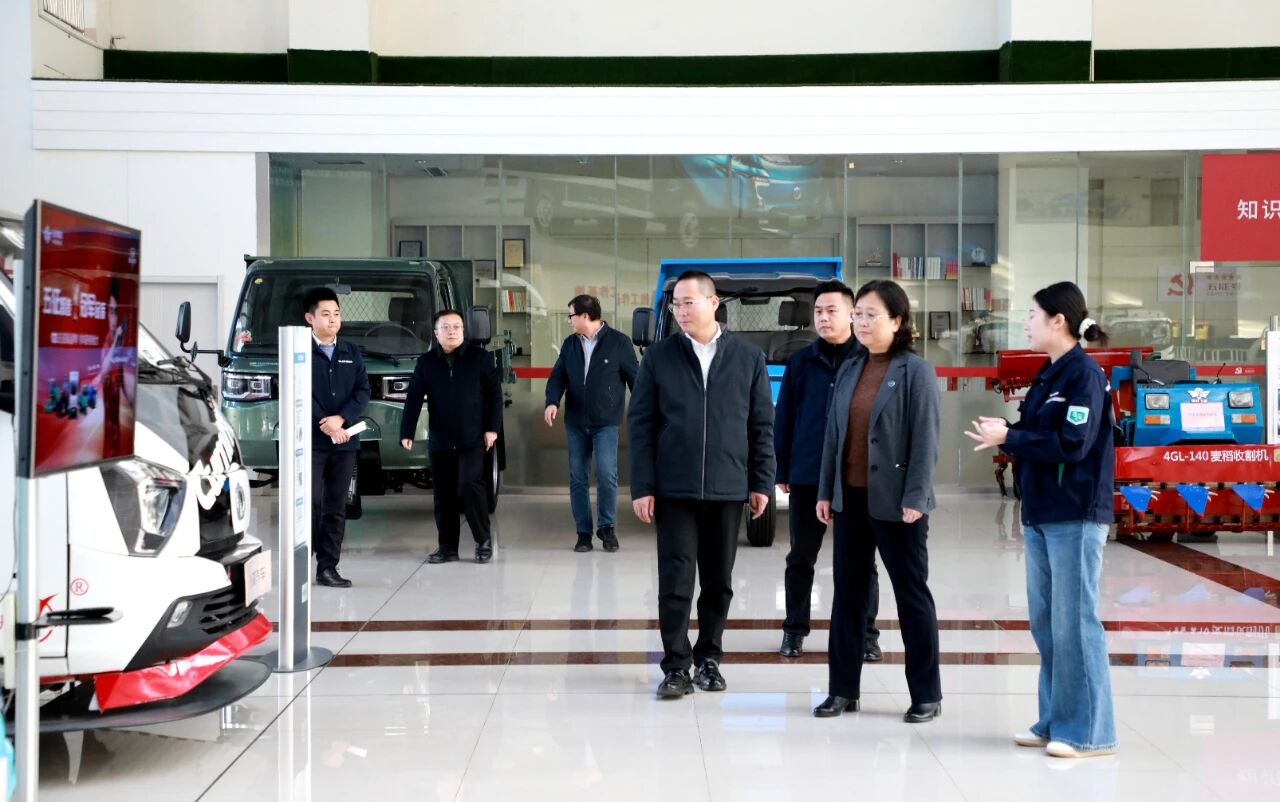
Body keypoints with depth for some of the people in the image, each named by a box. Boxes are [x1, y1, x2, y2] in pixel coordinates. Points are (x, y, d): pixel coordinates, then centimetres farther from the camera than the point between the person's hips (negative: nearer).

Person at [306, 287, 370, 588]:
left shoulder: (351, 353, 15)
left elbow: (363, 391, 6)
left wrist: (341, 419, -10)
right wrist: (325, 426, -13)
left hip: (345, 440, 5)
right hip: (310, 440, -4)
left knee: (336, 507, 5)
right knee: (310, 504, -9)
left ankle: (328, 568, 9)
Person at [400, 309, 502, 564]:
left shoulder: (480, 358, 1)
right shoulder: (426, 362, 8)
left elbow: (494, 394, 1)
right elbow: (413, 399, 4)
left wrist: (492, 428, -5)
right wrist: (406, 433, -3)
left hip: (472, 440, -3)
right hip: (439, 441, 3)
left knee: (470, 485, -14)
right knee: (443, 495, 6)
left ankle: (483, 540, 0)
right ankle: (447, 547, 14)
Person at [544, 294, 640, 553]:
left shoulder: (619, 342, -5)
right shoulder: (570, 344, 9)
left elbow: (634, 377, -2)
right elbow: (558, 376, 7)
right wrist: (552, 401, -12)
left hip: (606, 422, -4)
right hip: (575, 423, 5)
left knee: (606, 474, -15)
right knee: (577, 478, 6)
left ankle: (606, 526, 4)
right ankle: (583, 532, 14)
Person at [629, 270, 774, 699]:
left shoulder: (748, 357, 3)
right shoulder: (658, 356, 1)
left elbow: (762, 425, 6)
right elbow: (640, 424, 0)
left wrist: (762, 483, 1)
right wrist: (642, 486, -5)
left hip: (728, 488, 1)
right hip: (674, 488, -1)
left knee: (719, 581, 10)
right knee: (675, 580, -1)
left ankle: (709, 657, 23)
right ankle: (676, 666, 7)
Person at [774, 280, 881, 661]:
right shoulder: (800, 361, 5)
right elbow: (783, 418, 6)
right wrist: (783, 471, 2)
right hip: (807, 476, 2)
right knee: (801, 557, 9)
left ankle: (866, 634, 16)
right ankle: (795, 630, 20)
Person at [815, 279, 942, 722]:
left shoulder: (915, 371, -8)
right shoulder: (850, 370, 10)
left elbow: (925, 439, -12)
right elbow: (833, 432, 12)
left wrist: (915, 498, -17)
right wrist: (825, 490, 9)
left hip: (894, 502, -6)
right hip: (850, 498, 6)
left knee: (911, 594, 4)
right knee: (848, 593, 10)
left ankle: (926, 695, 14)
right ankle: (843, 689, 19)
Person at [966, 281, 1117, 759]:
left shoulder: (1084, 375, -12)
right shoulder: (1048, 374, 14)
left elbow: (1072, 445, -19)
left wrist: (1009, 438, -15)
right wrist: (1006, 432, -2)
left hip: (1076, 516, -9)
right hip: (1040, 513, 9)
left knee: (1074, 621, -4)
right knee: (1044, 621, 12)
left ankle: (1089, 731, 4)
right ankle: (1055, 721, 21)